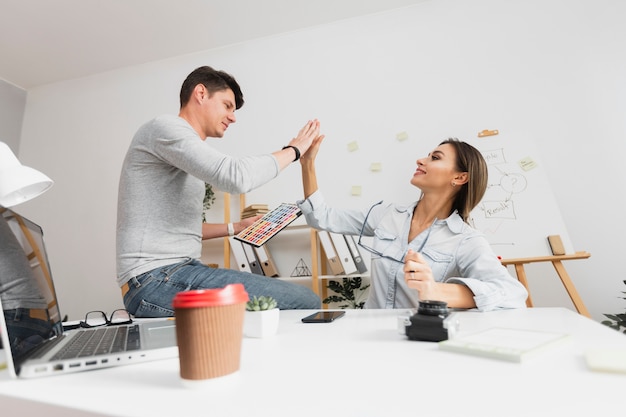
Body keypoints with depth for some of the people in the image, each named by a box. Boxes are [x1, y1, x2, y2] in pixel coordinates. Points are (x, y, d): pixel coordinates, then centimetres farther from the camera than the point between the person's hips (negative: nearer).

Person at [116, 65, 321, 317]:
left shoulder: (187, 154, 21)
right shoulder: (166, 127, -9)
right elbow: (237, 177, -24)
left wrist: (236, 228, 16)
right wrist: (293, 149, -9)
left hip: (176, 272, 10)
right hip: (156, 280, -10)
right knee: (305, 302, -18)